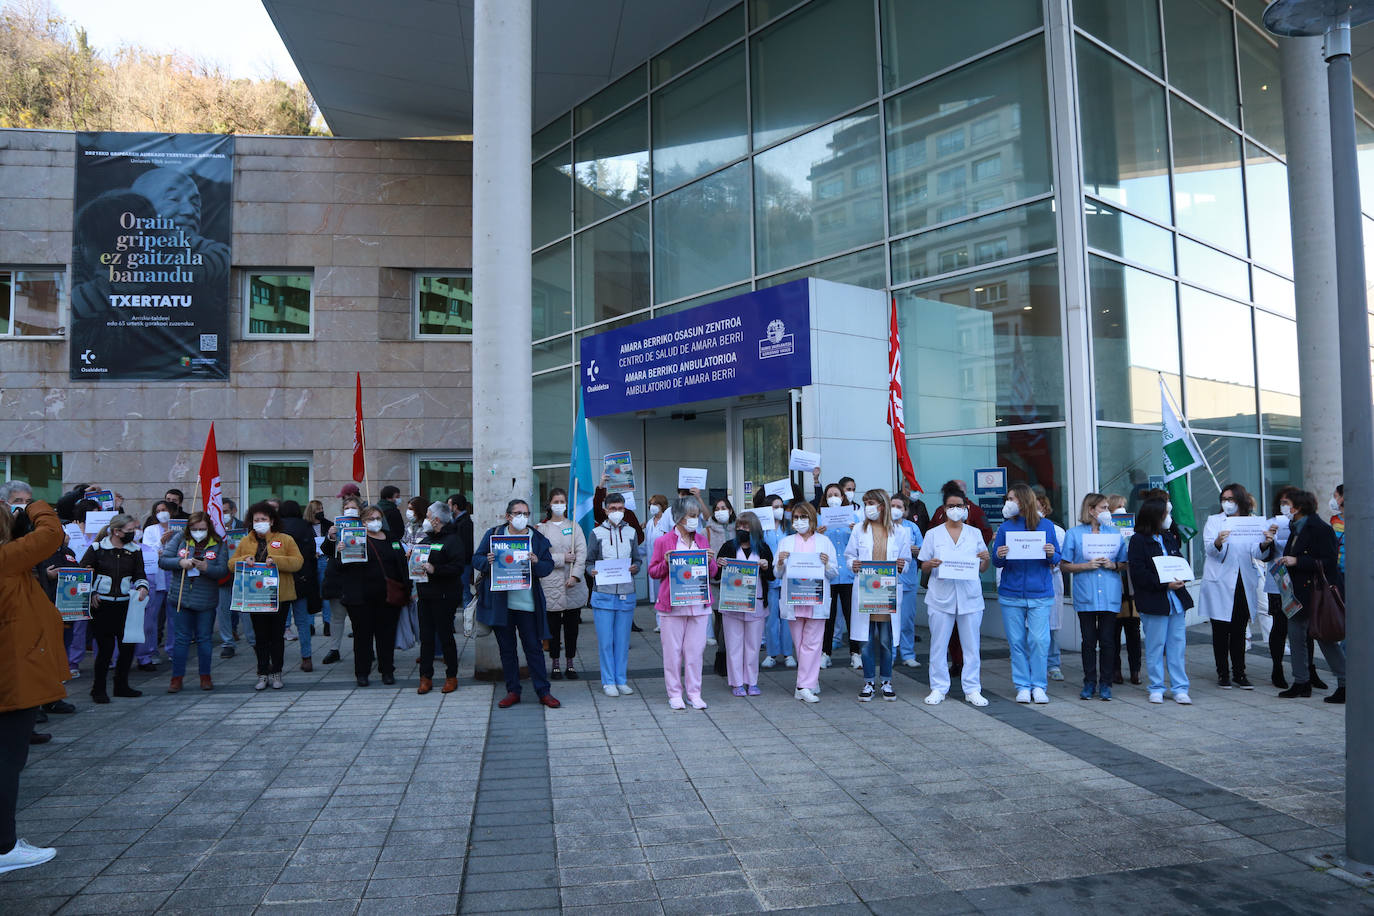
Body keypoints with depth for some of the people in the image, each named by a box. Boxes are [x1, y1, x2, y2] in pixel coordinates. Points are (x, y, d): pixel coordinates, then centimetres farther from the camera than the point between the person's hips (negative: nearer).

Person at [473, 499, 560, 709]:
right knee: (507, 649, 9)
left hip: (527, 603, -1)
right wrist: (487, 561, -16)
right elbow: (476, 560, 6)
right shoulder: (493, 534, 6)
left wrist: (537, 563, -17)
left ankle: (543, 691, 9)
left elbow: (549, 566, 4)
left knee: (534, 648, 2)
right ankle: (513, 691, 19)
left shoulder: (538, 538, 6)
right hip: (500, 603, 1)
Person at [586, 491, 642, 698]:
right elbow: (588, 562, 6)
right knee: (605, 640, -1)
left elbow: (638, 560, 13)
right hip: (603, 593, -2)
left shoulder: (631, 533, 11)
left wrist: (635, 568, -9)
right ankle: (608, 681, 9)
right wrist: (592, 571, -16)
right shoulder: (597, 533, 3)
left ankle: (621, 680, 16)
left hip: (626, 594, 2)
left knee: (623, 640, 6)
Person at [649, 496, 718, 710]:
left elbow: (713, 572, 16)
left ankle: (694, 693, 14)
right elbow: (653, 572, 3)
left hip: (699, 603, 3)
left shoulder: (702, 540, 12)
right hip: (672, 604, -3)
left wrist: (710, 561, -5)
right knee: (673, 650, 2)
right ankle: (674, 694, 13)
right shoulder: (663, 542, -1)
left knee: (695, 650, 4)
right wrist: (666, 563, -15)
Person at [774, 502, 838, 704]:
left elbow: (834, 573, 8)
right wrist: (780, 563, -10)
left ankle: (804, 687, -6)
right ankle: (812, 681, 19)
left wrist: (826, 564, -12)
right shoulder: (785, 542, 13)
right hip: (792, 600, 2)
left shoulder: (824, 542, 9)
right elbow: (777, 574, 10)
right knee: (799, 643, 5)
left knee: (811, 643, -7)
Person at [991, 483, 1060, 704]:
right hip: (1011, 593, 1)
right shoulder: (1006, 527, 7)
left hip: (1039, 593, -1)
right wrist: (999, 556, -16)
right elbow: (997, 562, 5)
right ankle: (1023, 686, 13)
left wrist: (1051, 554, -14)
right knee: (1017, 641, 3)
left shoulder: (1046, 526, 4)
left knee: (1039, 640, -4)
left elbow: (1057, 560, 7)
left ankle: (1038, 686, 8)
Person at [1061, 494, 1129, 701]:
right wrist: (1086, 565, -12)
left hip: (1110, 596, 2)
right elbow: (1065, 566, 2)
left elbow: (1125, 563, 15)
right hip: (1085, 596, -2)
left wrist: (1113, 565, -5)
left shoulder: (1115, 533, 11)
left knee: (1108, 641, 2)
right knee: (1088, 640, 3)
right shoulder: (1074, 533, 4)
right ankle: (1089, 682, 12)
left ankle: (1105, 683, 11)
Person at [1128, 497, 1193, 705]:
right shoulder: (1138, 541, -8)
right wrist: (1165, 584, -19)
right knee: (1155, 647, 2)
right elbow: (1138, 574, -14)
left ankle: (1180, 688, 12)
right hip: (1153, 603, -6)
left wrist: (1181, 578, -1)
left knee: (1178, 645, 6)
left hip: (1176, 600, 6)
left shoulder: (1169, 538, 14)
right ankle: (1156, 688, 13)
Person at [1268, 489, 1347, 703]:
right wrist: (1269, 541, 7)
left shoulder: (1321, 529, -13)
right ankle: (1301, 683, 16)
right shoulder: (1296, 529, 14)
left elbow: (1328, 562, -19)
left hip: (1317, 593, -9)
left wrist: (1296, 561, -20)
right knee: (1296, 637, 9)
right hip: (1298, 593, 9)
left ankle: (1345, 684, 6)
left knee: (1325, 638, -4)